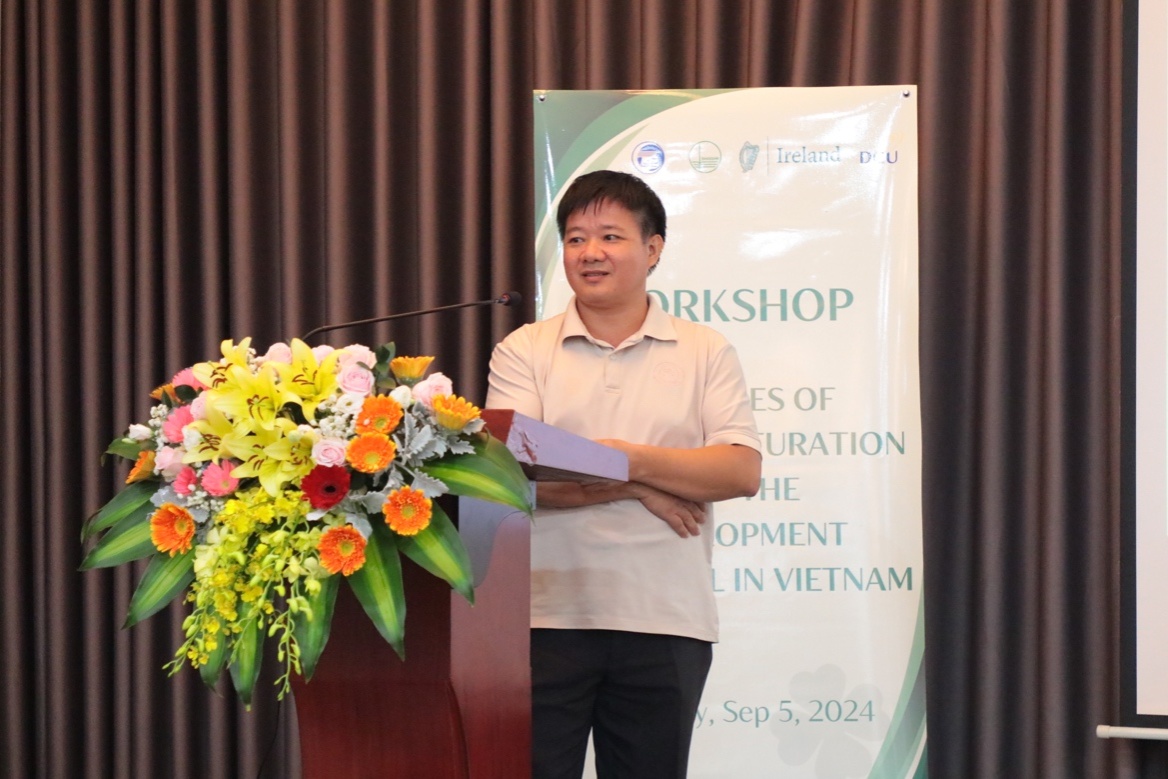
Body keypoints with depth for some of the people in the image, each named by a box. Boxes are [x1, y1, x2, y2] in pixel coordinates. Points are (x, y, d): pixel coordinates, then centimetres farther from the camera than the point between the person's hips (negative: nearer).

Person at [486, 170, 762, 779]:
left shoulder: (706, 353, 7)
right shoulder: (523, 351, 5)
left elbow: (742, 472, -5)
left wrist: (631, 459, -15)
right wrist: (637, 489, -12)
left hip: (666, 620, 1)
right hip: (546, 616, -1)